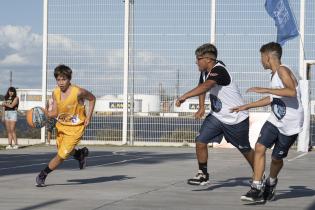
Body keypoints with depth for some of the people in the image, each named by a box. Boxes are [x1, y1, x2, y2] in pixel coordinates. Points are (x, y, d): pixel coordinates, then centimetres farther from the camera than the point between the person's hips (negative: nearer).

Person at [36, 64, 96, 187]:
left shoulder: (78, 92, -23)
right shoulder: (55, 93, -9)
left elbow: (92, 99, -5)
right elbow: (55, 112, -3)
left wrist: (88, 116, -10)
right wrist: (46, 114, -24)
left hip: (75, 128, -6)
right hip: (61, 126, 6)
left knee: (61, 155, -7)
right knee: (64, 151, 23)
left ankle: (42, 175, 7)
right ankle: (80, 154, 52)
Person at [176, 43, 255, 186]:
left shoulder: (219, 70, -27)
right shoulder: (205, 72, 0)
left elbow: (205, 86, -45)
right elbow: (202, 88, 20)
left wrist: (184, 97, -51)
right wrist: (201, 107, 5)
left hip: (236, 119, -7)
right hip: (217, 116, 7)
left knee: (246, 150, 9)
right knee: (200, 142, -8)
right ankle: (203, 175, 5)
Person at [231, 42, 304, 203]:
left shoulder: (283, 71, -16)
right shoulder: (274, 75, 11)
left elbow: (292, 92, -34)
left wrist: (265, 90, -33)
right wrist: (247, 106, 28)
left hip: (290, 125, -7)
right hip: (275, 120, 7)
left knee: (277, 158, 6)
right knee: (260, 147, -11)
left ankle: (271, 183, 35)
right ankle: (257, 189, -11)